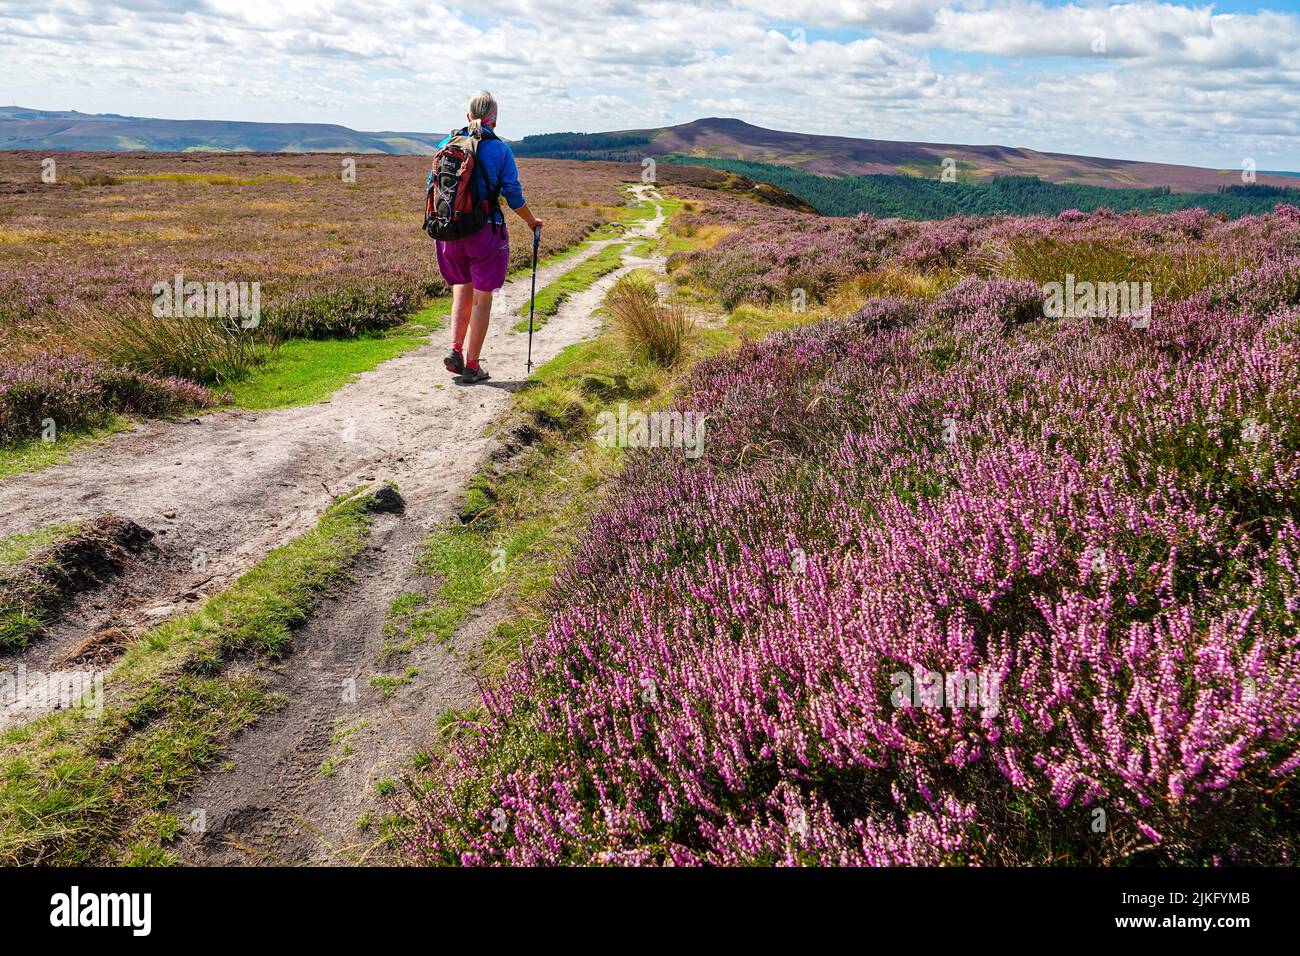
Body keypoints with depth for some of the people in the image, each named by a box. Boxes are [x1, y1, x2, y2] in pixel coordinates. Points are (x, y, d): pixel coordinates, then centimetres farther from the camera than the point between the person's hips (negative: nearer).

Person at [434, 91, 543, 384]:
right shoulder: (500, 149, -5)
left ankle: (455, 349, 6)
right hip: (485, 231, -3)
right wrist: (532, 222, 13)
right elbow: (513, 195, -4)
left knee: (462, 287, 22)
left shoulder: (446, 144, 4)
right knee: (482, 298, 7)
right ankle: (472, 366, 11)